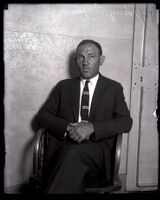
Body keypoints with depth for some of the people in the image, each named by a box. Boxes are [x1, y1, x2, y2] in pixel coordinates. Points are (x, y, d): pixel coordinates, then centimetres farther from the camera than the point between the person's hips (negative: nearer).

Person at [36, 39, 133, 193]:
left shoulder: (114, 88, 13)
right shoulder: (63, 86, 18)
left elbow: (126, 122, 2)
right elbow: (42, 116, 13)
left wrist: (92, 127, -15)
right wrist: (67, 127, -9)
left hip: (97, 149, 0)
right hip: (64, 146, 1)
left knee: (73, 153, -35)